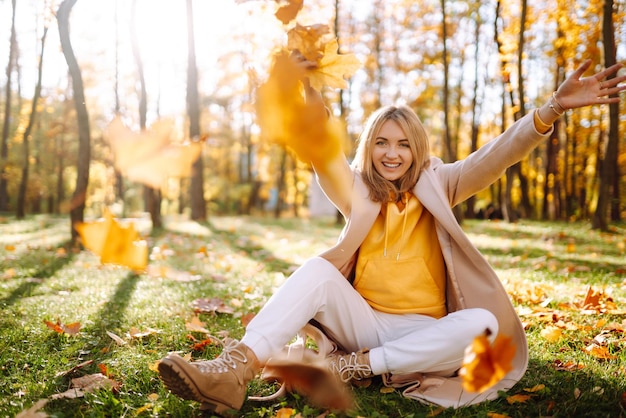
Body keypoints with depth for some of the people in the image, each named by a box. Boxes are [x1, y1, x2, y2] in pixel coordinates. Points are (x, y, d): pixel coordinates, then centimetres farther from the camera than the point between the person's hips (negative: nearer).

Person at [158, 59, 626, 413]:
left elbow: (496, 155, -10)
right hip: (363, 322, 1)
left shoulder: (436, 185, 4)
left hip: (422, 332, 0)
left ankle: (353, 366, -25)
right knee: (317, 269, -25)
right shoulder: (357, 191, 6)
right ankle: (237, 370, -42)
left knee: (483, 324, -30)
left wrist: (553, 108, -26)